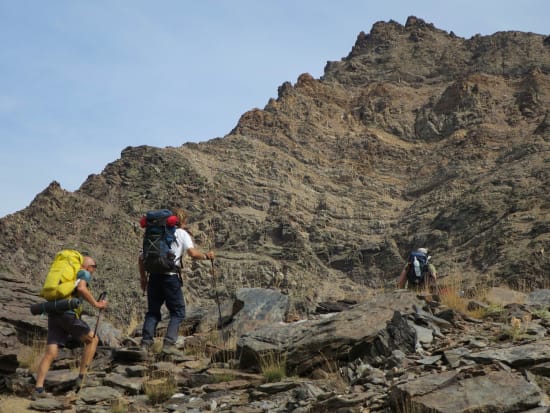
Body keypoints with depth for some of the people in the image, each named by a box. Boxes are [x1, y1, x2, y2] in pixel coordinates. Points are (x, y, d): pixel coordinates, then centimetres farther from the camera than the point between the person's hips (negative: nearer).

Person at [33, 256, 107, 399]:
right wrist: (96, 304, -8)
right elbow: (81, 288, -18)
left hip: (54, 314, 7)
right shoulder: (84, 273, 5)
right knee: (92, 339, 10)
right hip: (68, 313, -7)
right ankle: (82, 378, 4)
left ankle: (38, 389, -14)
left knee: (50, 354, 0)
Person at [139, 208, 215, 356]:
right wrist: (206, 256, 7)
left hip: (154, 276, 5)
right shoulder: (182, 234, 7)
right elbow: (193, 253, -10)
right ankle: (169, 344, -5)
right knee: (178, 311, 6)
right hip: (170, 276, -5)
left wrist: (143, 278, 23)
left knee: (153, 311, 12)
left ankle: (145, 343, 2)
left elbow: (141, 258, 18)